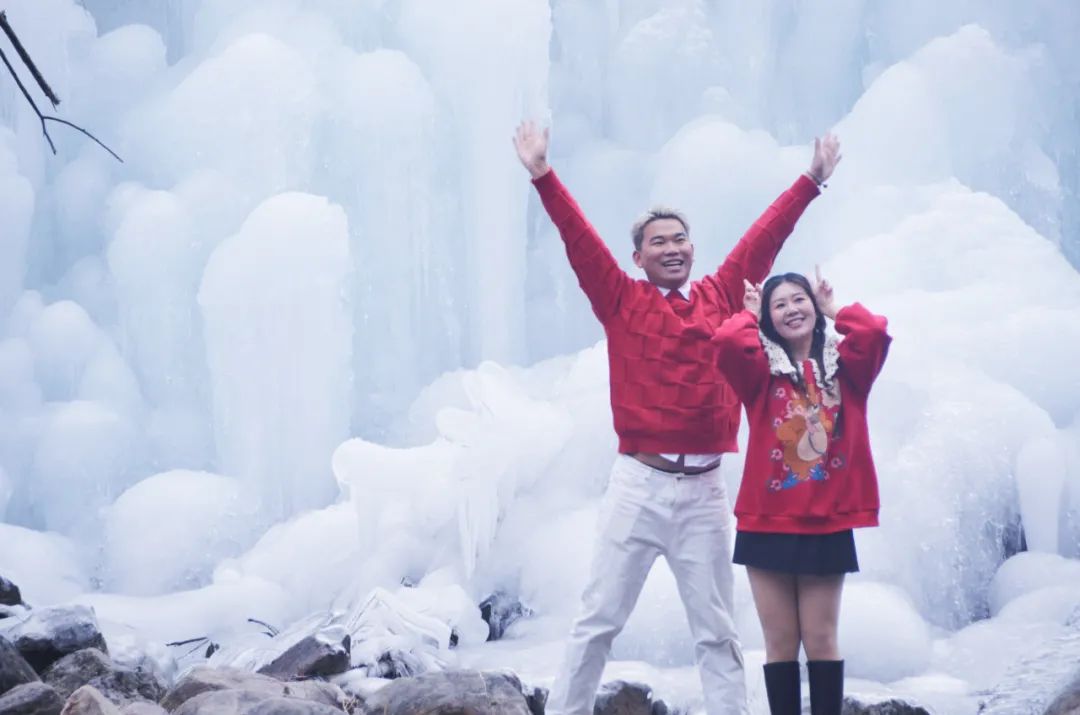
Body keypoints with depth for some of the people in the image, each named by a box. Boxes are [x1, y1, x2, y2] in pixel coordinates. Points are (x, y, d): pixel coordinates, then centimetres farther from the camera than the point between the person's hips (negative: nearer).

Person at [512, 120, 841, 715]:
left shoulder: (722, 297, 10)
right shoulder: (621, 301, 4)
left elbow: (766, 236, 13)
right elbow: (578, 238, -2)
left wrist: (811, 179, 15)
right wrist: (542, 175, -11)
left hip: (703, 489, 2)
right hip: (638, 485, -2)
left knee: (715, 630, 8)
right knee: (599, 620, 1)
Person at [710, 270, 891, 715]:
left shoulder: (843, 365, 6)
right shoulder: (762, 369, 2)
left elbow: (875, 332, -14)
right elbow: (727, 341, -18)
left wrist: (833, 310, 4)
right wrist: (751, 314, 2)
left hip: (827, 526, 0)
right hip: (768, 525, 0)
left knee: (821, 640, 3)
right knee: (780, 642, 4)